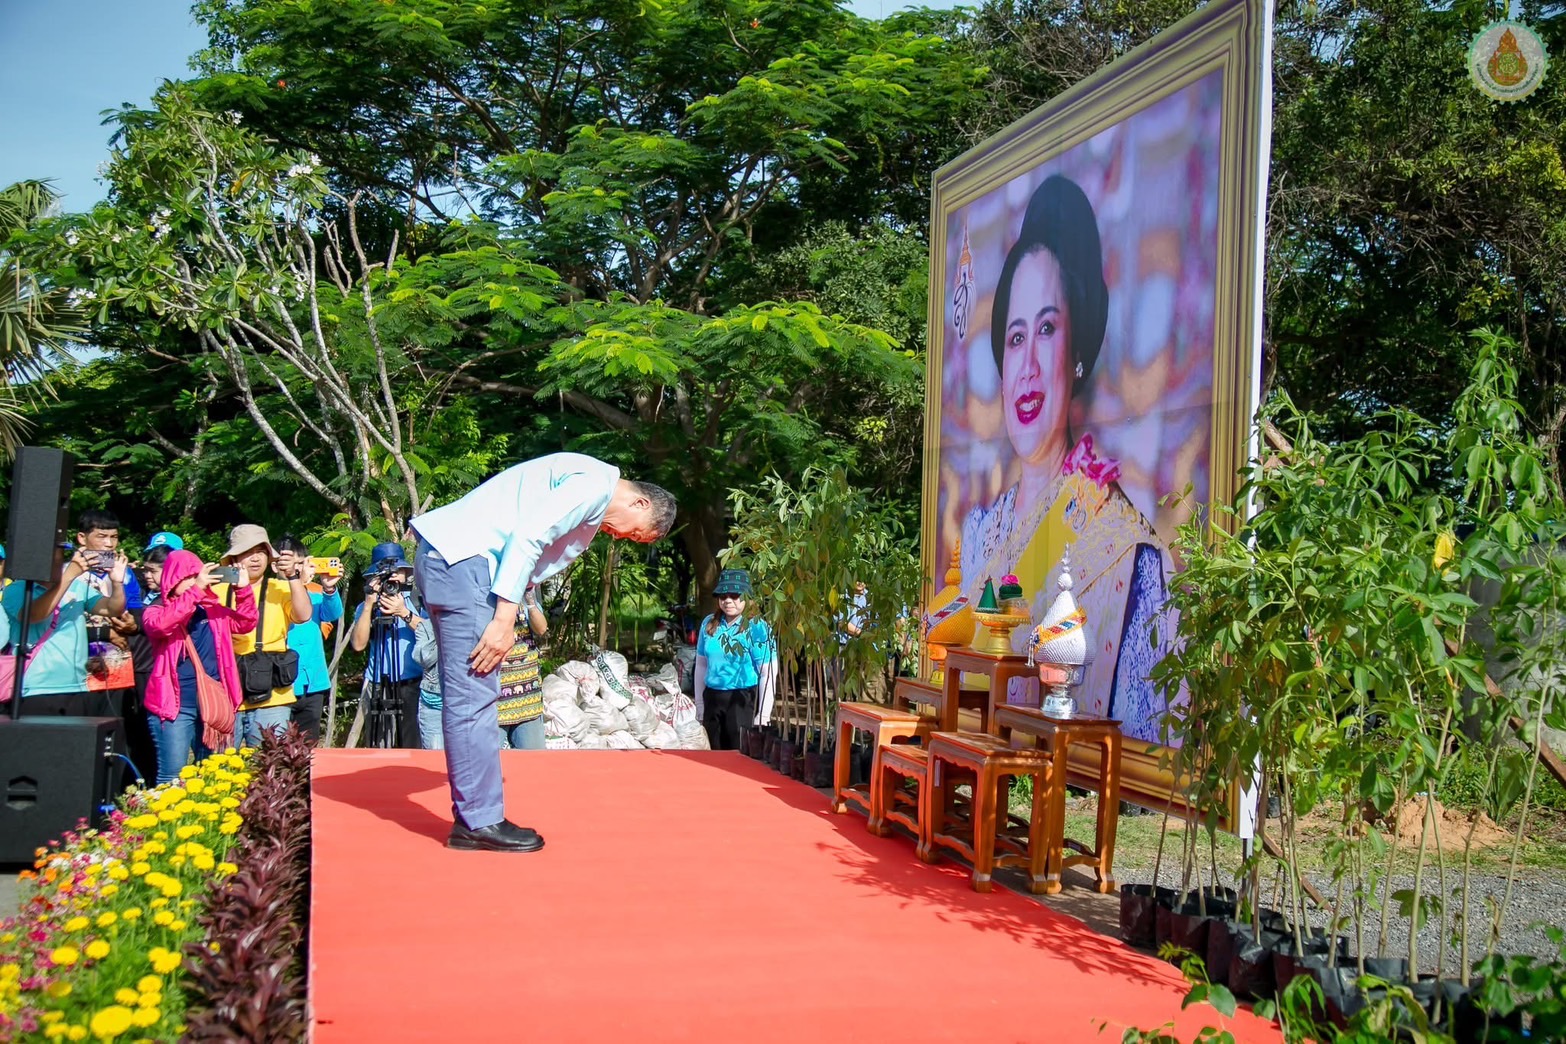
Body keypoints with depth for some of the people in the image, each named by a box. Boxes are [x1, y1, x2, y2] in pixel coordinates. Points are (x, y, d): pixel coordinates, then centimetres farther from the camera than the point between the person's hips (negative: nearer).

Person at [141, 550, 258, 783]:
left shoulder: (211, 609, 12)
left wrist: (243, 590, -3)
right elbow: (159, 625, -23)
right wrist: (195, 591, -28)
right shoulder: (155, 609, -1)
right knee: (172, 775, -7)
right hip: (175, 705, -5)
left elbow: (246, 624, 13)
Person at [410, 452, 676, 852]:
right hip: (459, 556, -11)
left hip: (448, 559, 11)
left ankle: (471, 818, 15)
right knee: (474, 694, -9)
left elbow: (534, 563, 18)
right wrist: (504, 619, -20)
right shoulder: (596, 483, -9)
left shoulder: (593, 506, 22)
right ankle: (481, 821, -6)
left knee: (467, 695, 11)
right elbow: (526, 537, -19)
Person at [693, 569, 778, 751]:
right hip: (712, 697, 5)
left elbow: (767, 674, -10)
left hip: (743, 699, -5)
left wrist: (762, 717, -12)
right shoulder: (709, 624, 6)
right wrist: (699, 704, 13)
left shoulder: (757, 628, -10)